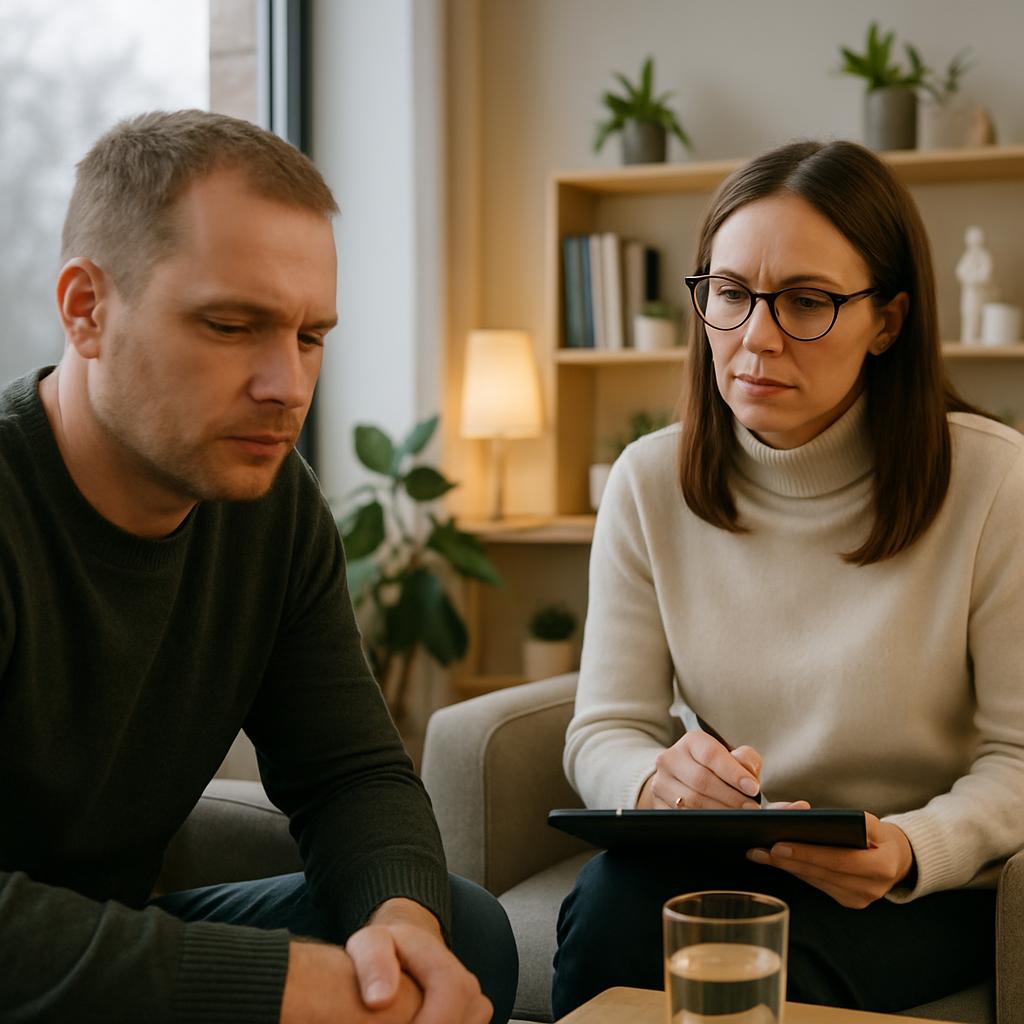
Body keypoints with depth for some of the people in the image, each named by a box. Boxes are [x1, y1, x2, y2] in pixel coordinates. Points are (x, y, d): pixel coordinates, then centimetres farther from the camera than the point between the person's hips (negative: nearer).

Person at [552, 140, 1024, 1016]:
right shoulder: (651, 482, -1)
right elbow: (604, 730, -1)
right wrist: (655, 780, -25)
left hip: (928, 890, -3)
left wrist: (908, 850, -28)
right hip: (712, 863, 3)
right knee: (610, 906, -29)